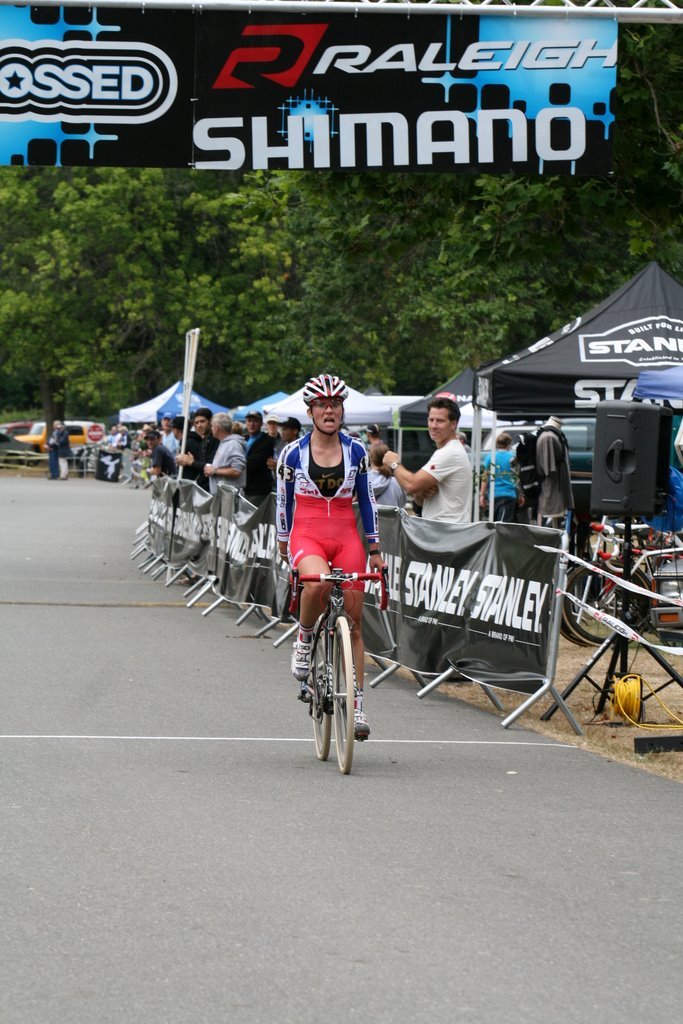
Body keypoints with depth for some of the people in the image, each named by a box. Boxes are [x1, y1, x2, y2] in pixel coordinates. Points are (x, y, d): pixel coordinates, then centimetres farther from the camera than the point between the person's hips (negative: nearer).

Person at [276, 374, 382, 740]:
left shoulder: (356, 451, 3)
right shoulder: (293, 452, -2)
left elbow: (366, 501, 9)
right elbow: (283, 501, 8)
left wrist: (375, 550, 8)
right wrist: (284, 545, 12)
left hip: (347, 538, 2)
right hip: (306, 534, -2)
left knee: (352, 624, 0)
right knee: (317, 583, -37)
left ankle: (357, 705, 7)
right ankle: (304, 640, -7)